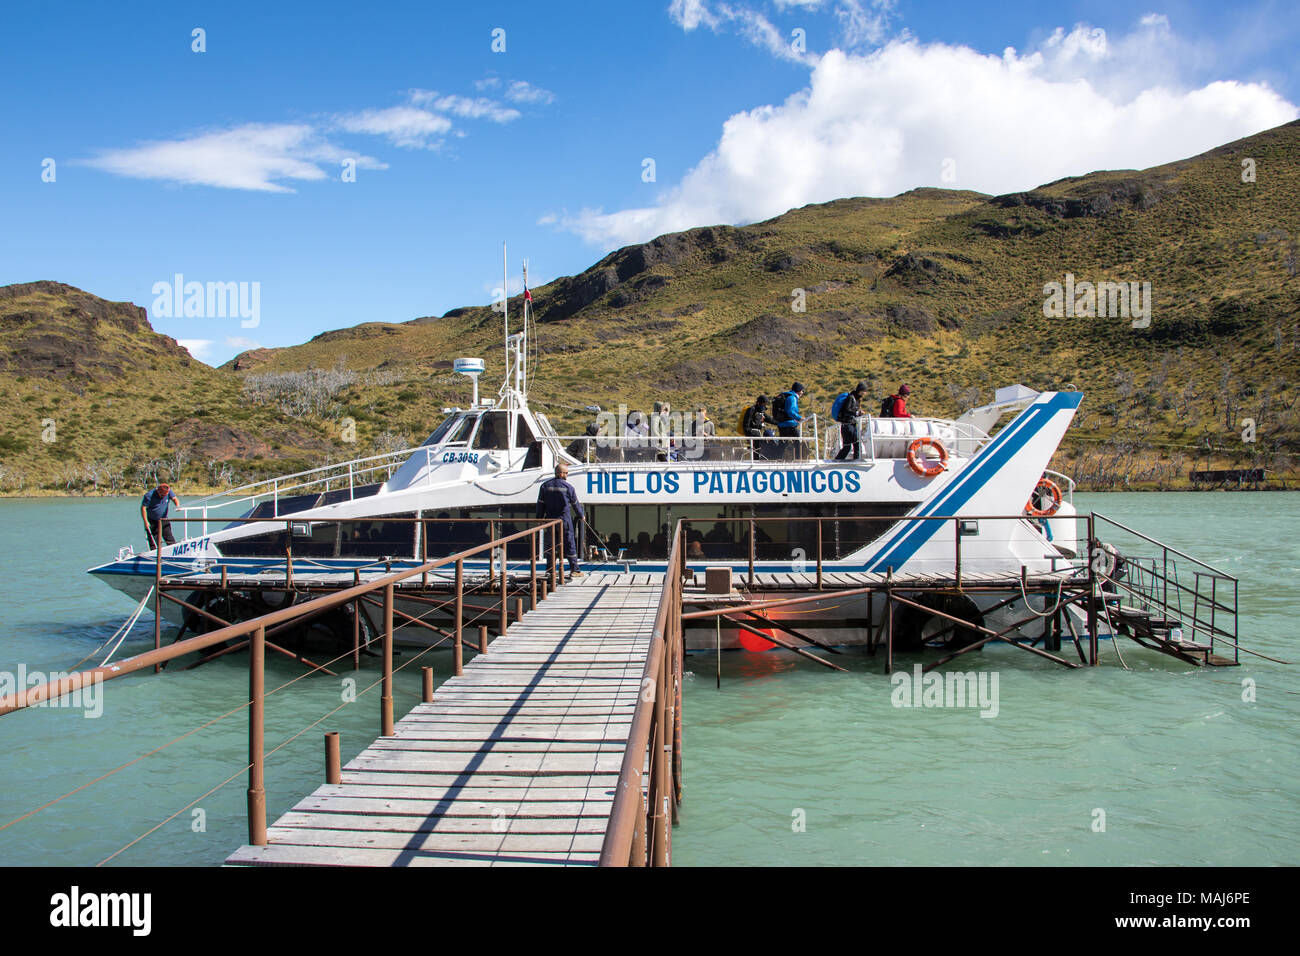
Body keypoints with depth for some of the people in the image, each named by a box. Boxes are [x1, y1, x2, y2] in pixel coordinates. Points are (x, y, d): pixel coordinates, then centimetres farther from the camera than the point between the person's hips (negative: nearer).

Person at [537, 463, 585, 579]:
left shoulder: (545, 486, 1)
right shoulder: (568, 487, -5)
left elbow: (540, 504, 3)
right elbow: (575, 504, 5)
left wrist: (539, 519, 11)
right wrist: (581, 516, 21)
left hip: (550, 519, 3)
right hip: (565, 519, -3)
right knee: (569, 543, 3)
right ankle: (575, 570, 4)